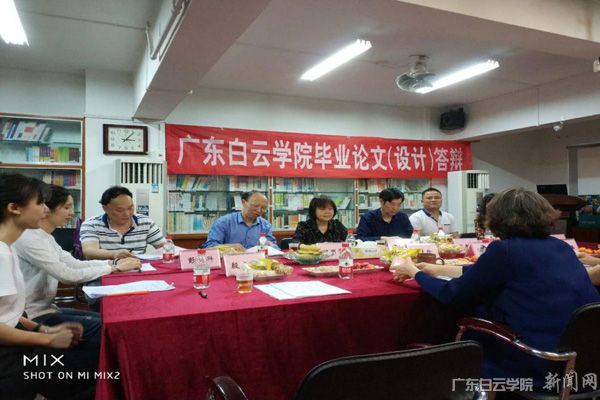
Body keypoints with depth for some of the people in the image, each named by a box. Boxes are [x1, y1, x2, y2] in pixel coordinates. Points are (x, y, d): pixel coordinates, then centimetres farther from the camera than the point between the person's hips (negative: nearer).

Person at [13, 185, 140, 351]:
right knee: (104, 327, -13)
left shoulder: (46, 237, 10)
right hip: (33, 318, -9)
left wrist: (115, 262, -4)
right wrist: (114, 268, -20)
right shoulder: (29, 239, -22)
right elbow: (68, 276, -27)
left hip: (45, 309, 9)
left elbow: (75, 264, 8)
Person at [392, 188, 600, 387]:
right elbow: (488, 273, 17)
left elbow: (452, 295, -6)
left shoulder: (504, 250, -16)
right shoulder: (561, 247, 7)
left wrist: (414, 272, 10)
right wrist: (438, 269, 23)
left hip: (535, 370, -7)